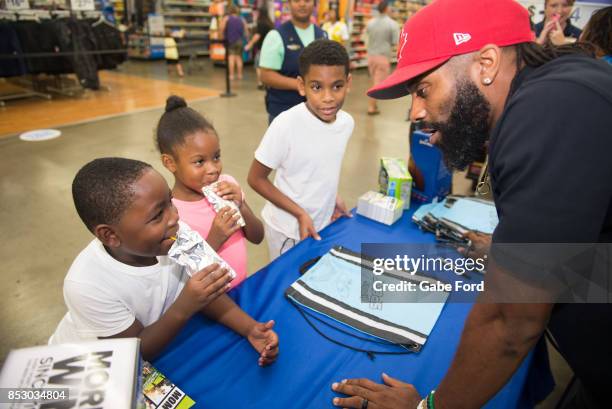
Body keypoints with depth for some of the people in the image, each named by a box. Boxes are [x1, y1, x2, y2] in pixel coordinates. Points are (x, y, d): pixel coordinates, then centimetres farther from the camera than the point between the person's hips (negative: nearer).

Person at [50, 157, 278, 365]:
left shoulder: (175, 239, -23)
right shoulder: (87, 284, -31)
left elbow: (206, 292, -10)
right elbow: (136, 352, -22)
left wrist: (249, 328, -24)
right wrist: (183, 309, -37)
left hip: (155, 340, 4)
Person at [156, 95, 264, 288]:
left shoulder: (227, 184, -3)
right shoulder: (169, 212, -14)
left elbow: (257, 237, 3)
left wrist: (241, 206, -12)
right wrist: (214, 239, -21)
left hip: (242, 288, 4)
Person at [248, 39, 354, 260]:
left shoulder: (347, 122, -7)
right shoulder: (286, 125, -24)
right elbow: (256, 179, -15)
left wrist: (332, 197, -2)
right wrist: (300, 214, -19)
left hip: (323, 225, 5)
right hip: (287, 230, -5)